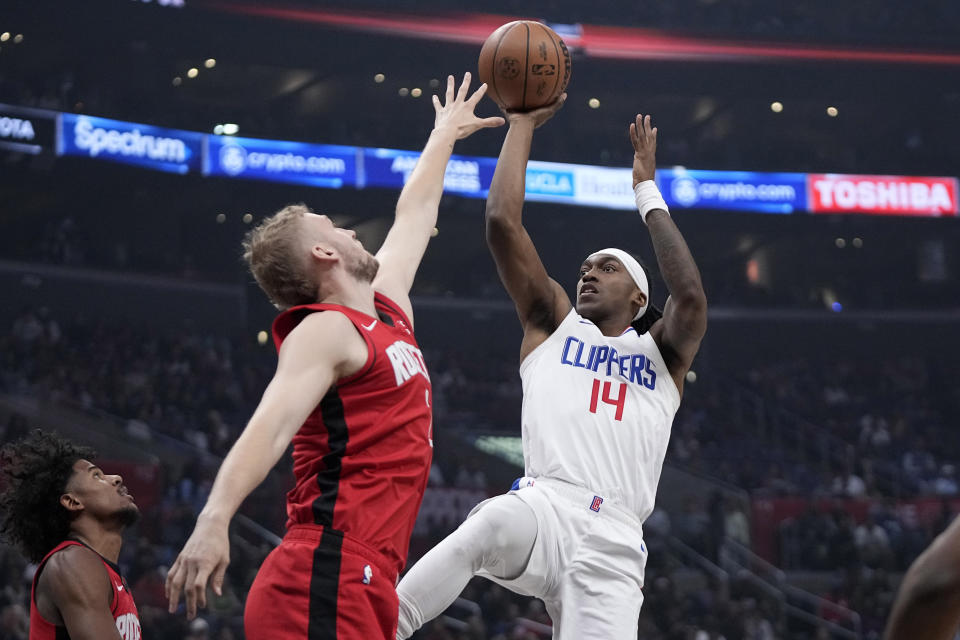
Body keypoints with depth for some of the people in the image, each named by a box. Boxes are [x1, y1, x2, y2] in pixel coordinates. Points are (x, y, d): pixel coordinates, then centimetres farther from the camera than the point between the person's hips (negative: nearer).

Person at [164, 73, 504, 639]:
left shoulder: (388, 308, 22)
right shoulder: (326, 331, -5)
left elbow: (415, 213, 39)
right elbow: (270, 426, -21)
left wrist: (445, 136, 54)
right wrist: (214, 520, -35)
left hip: (364, 584, 9)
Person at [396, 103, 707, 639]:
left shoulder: (663, 354, 22)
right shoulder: (553, 324, 23)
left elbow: (691, 296, -2)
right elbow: (502, 220, 13)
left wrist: (648, 191, 5)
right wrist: (523, 124, 16)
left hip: (613, 543, 1)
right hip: (544, 507, -1)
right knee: (490, 528, -38)